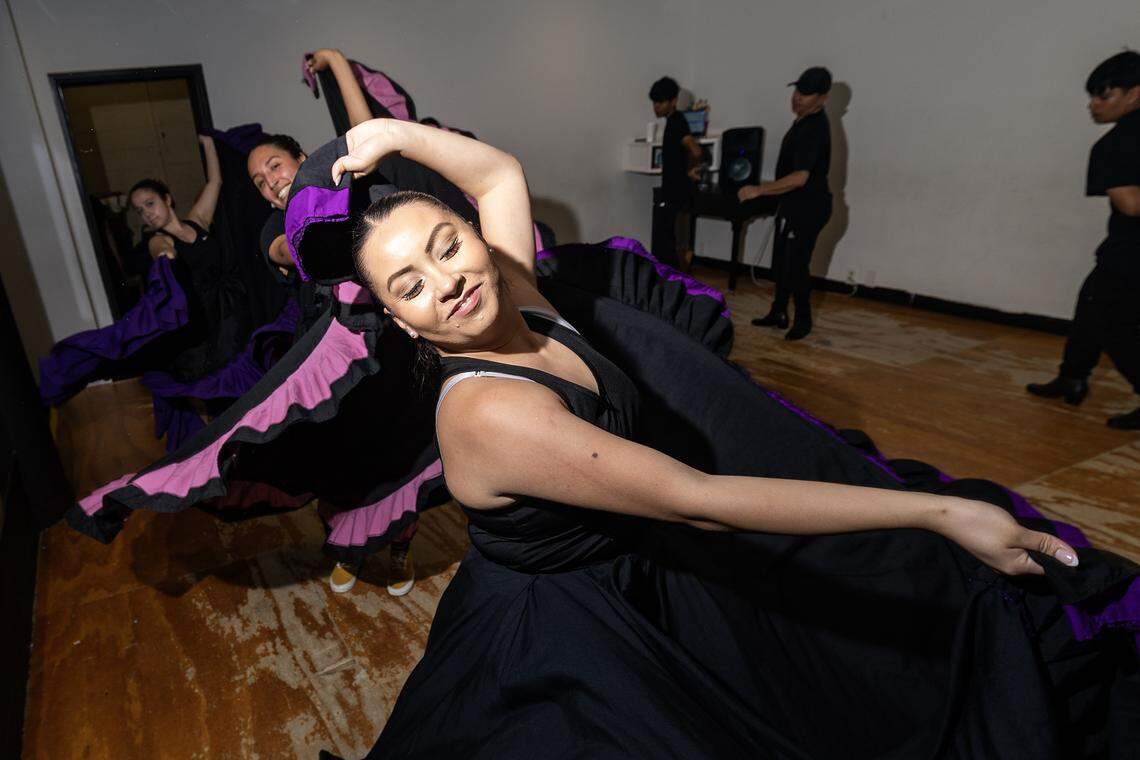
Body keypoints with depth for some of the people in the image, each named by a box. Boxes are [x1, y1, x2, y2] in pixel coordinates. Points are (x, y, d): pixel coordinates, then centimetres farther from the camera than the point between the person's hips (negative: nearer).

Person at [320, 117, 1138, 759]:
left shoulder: (511, 297, -10)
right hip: (558, 632, -7)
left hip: (632, 572, 8)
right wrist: (940, 511, -34)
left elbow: (502, 172, 9)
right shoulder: (484, 410, -33)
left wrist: (397, 134, 2)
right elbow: (694, 497, -38)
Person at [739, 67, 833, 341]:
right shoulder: (807, 120, 9)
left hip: (808, 208, -10)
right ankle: (778, 313, 27)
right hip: (794, 204, 10)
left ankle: (803, 320, 12)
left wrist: (759, 190, -33)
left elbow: (800, 177, -34)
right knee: (781, 263, 15)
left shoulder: (813, 129, -24)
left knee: (795, 265, -4)